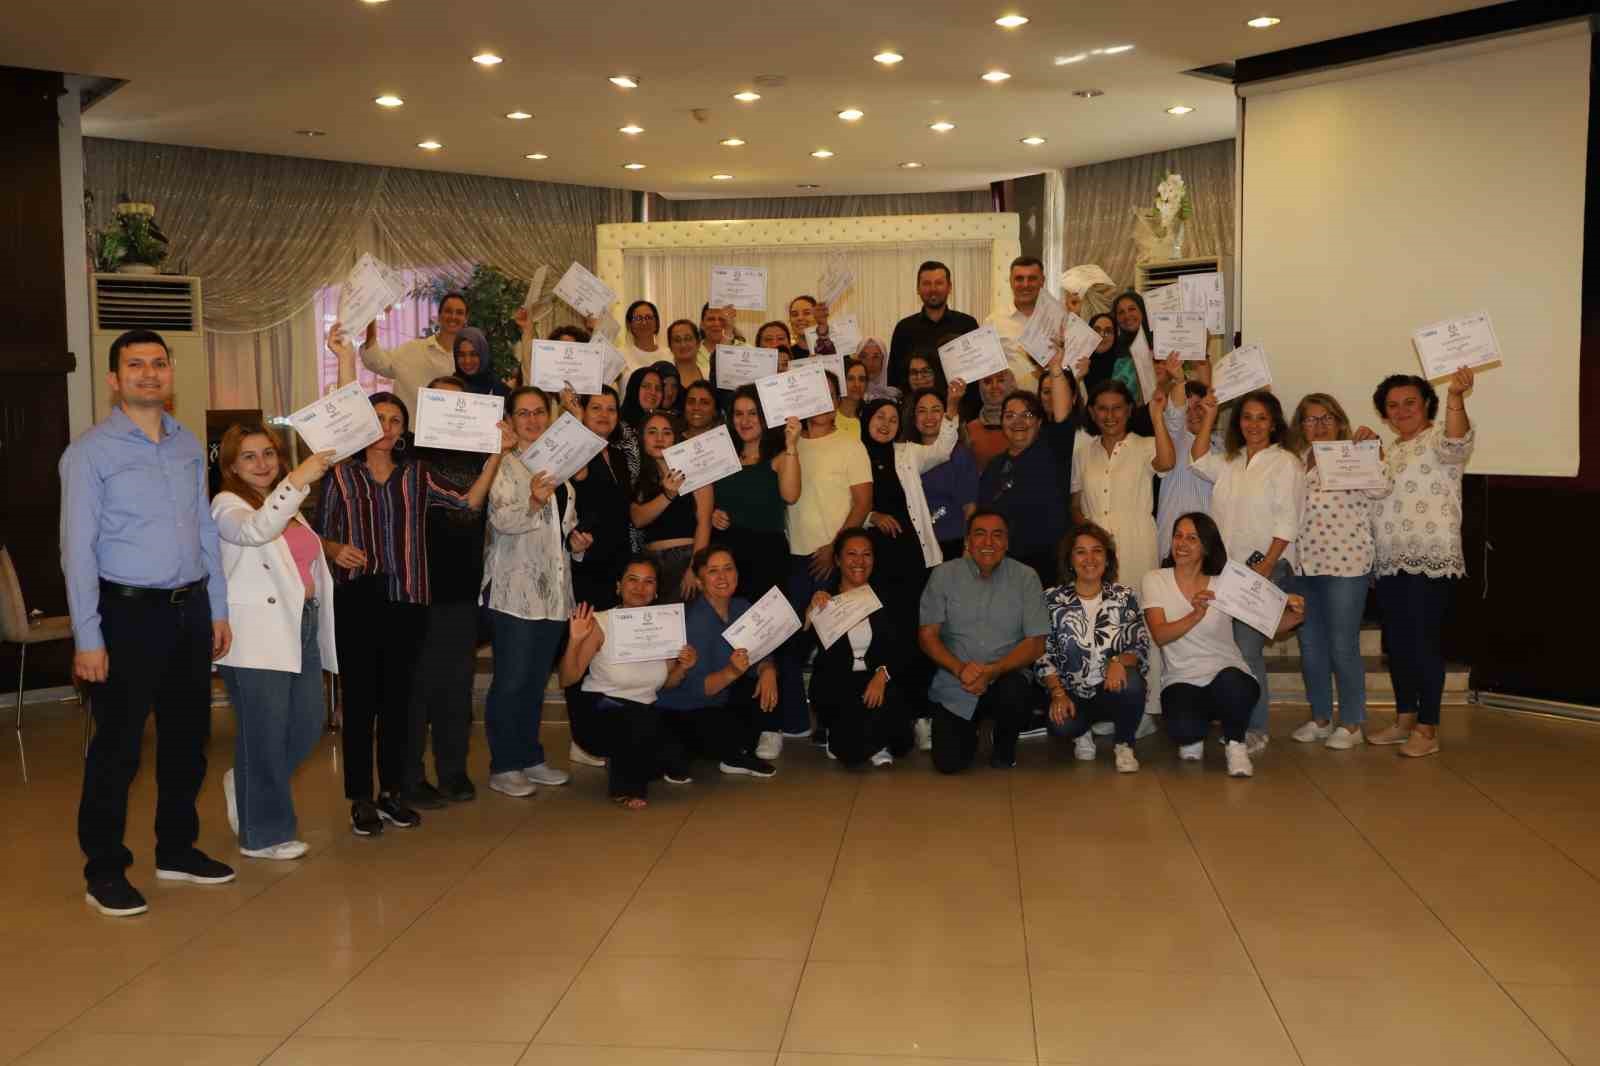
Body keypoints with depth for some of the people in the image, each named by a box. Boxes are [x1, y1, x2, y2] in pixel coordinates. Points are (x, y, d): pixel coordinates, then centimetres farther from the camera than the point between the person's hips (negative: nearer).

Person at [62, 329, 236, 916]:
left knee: (187, 737, 14)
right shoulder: (90, 452, -7)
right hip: (130, 612, -6)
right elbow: (78, 548, -10)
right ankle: (104, 869, 15)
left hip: (190, 609, 6)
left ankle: (177, 850, 29)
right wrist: (88, 638, -14)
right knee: (118, 747, 1)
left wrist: (218, 610, 11)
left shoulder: (189, 445, 10)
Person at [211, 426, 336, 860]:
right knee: (264, 736, -1)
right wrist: (298, 480, -39)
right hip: (256, 640, -8)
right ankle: (263, 834, 12)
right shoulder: (227, 505, -7)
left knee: (307, 727, 10)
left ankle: (245, 783, 35)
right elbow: (256, 530, -31)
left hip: (300, 629, 8)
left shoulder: (287, 506, 18)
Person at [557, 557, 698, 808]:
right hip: (599, 709, -5)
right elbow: (567, 680, -13)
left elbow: (666, 684, 12)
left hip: (645, 710, 5)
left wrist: (683, 668, -9)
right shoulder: (600, 624, -11)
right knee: (642, 722, -35)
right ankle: (626, 783, -4)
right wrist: (574, 641, -29)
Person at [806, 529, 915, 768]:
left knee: (890, 698, -31)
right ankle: (876, 746, 0)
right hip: (835, 686, -1)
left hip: (880, 682, 1)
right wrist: (812, 611, -18)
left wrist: (883, 674, -19)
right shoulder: (823, 599, 5)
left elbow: (906, 651, 0)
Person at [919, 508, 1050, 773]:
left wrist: (992, 672, -21)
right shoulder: (943, 575, 0)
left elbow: (1036, 643, -5)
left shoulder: (1025, 577, -2)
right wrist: (961, 669, -20)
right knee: (949, 763, -13)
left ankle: (1005, 745, 1)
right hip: (954, 684, 1)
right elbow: (927, 635, -2)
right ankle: (971, 730, 25)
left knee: (1017, 692, -35)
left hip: (1005, 678, 0)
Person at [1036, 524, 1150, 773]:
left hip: (1113, 690, 1)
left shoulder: (1124, 596, 4)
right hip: (1071, 695, -1)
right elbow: (1043, 655, -1)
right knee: (1062, 725, -33)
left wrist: (1119, 661, -25)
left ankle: (1124, 745, -4)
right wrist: (1058, 693, -16)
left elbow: (1141, 648, -3)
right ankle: (1081, 735, 8)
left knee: (1131, 681, -33)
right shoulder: (1052, 599, 1)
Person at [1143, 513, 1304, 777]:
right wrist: (1195, 616, -30)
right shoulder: (1155, 580, 1)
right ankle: (1192, 737, 9)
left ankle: (1235, 743, -4)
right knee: (1183, 728, -32)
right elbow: (1160, 635, -13)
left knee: (1229, 681, -37)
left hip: (1229, 677, 1)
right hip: (1182, 681, 0)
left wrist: (1292, 616, -25)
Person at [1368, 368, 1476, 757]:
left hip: (1429, 562, -8)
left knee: (1423, 642, -6)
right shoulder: (1391, 451, 20)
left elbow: (1457, 441, -28)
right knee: (1396, 642, 12)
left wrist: (1456, 397, -45)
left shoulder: (1439, 440, -5)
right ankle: (1404, 719, 23)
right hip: (1390, 563, 8)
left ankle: (1427, 729, 1)